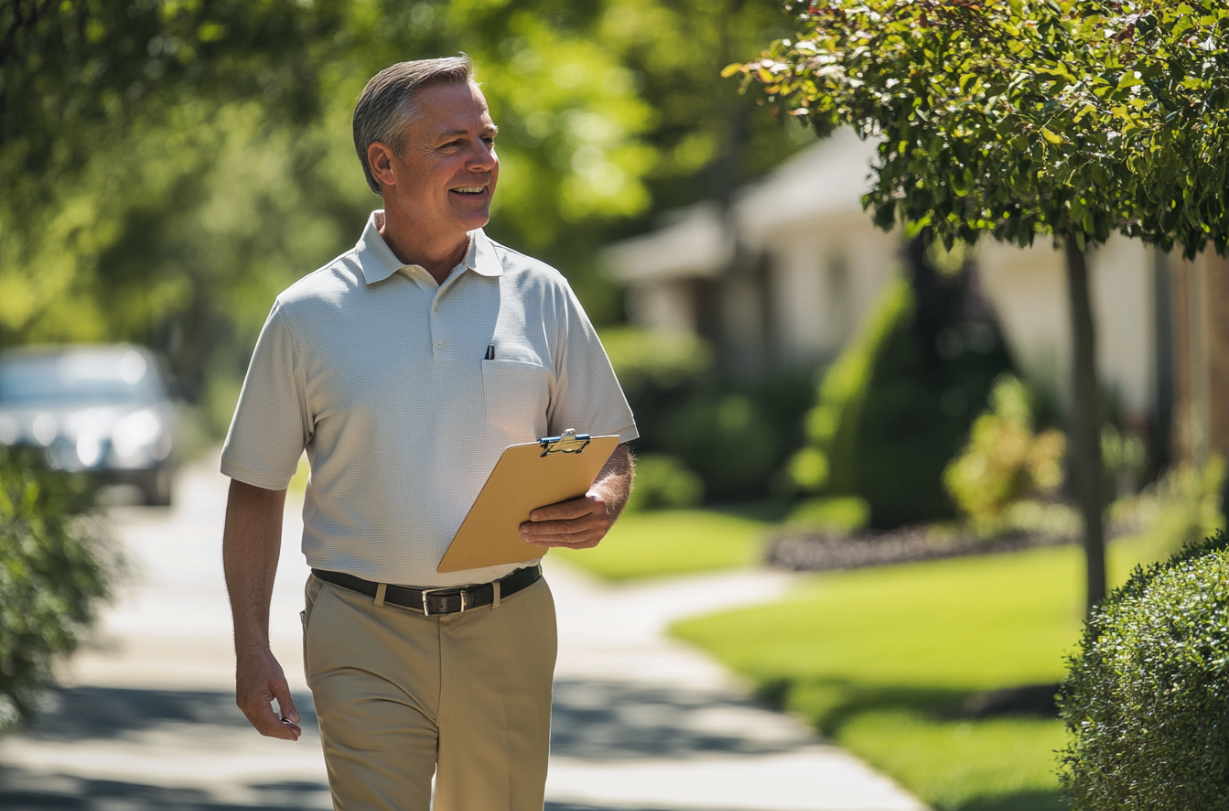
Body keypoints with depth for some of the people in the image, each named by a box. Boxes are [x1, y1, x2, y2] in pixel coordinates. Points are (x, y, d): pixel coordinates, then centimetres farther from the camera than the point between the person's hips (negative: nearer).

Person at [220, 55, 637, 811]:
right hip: (365, 641, -2)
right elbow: (257, 489, 6)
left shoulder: (541, 296, 7)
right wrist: (252, 648, -1)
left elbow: (610, 451, 12)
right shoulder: (307, 316, 2)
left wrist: (600, 507, -12)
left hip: (506, 633, 2)